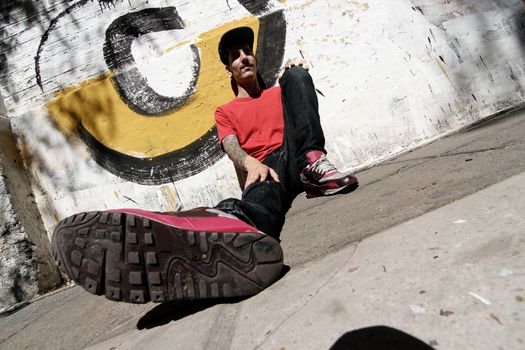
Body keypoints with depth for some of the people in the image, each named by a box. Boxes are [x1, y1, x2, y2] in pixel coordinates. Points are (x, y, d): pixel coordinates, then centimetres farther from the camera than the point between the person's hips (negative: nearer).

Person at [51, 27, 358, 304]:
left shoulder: (280, 92, 31)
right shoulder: (226, 112, 21)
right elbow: (231, 146, 3)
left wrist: (297, 75, 1)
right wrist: (251, 163, -21)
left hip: (301, 154, 3)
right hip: (268, 165, -2)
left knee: (296, 74, -13)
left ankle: (315, 162, -32)